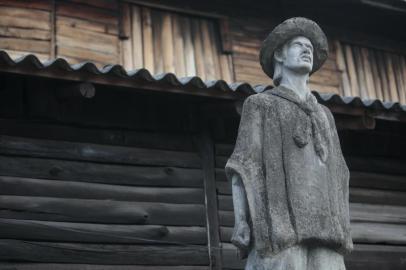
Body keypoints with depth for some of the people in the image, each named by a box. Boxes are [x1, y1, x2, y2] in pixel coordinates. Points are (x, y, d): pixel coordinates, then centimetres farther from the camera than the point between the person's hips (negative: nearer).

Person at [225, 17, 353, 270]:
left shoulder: (324, 115, 28)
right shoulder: (259, 105, 13)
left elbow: (336, 175, 22)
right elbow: (242, 164, 2)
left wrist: (341, 229, 10)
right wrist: (240, 221, -12)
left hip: (320, 226, 5)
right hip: (278, 222, -5)